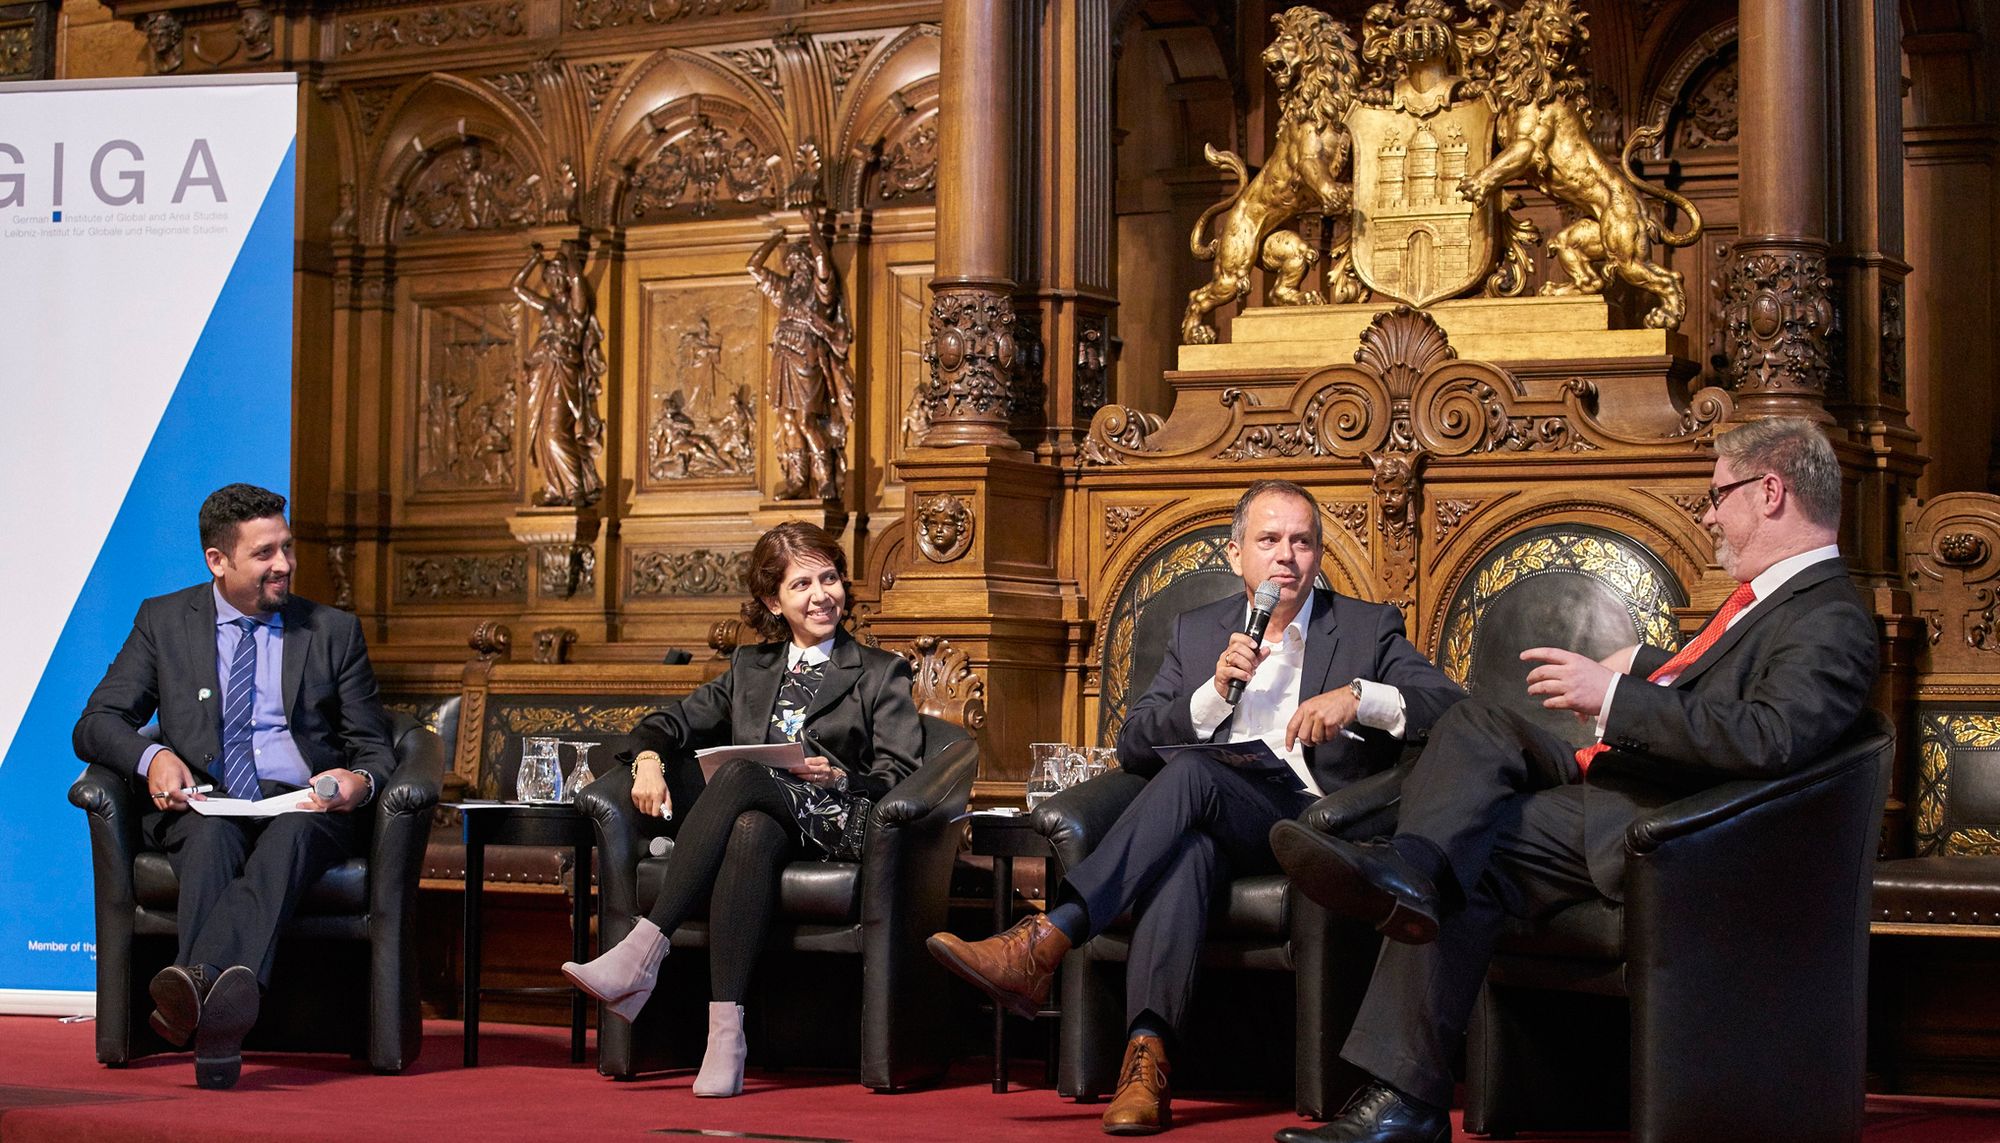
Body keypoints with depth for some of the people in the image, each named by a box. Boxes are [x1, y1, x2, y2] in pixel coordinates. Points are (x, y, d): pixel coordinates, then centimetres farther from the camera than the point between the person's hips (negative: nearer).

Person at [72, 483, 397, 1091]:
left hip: (301, 807, 0)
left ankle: (195, 982, -61)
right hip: (201, 802, 0)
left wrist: (361, 781, -10)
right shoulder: (163, 621, 13)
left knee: (289, 836, -37)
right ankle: (218, 1024, -58)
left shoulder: (334, 631, 15)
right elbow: (96, 724, 9)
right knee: (212, 834, -37)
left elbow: (373, 747, 16)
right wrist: (151, 758, -14)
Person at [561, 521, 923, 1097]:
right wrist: (649, 760, -1)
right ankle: (725, 1027, -48)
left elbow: (899, 777, 7)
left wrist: (840, 778, -13)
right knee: (749, 836, -38)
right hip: (761, 818, 3)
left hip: (836, 825, -3)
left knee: (740, 772, -35)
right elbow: (673, 722, 22)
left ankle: (643, 950, -45)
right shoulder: (750, 667, 28)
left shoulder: (881, 673, 18)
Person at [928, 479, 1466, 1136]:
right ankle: (1146, 1057, -50)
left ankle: (1045, 941, -43)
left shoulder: (1368, 628, 14)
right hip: (1214, 827, 2)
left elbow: (1454, 709, 0)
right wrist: (1214, 691, -5)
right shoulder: (1197, 632, 22)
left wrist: (1358, 697, -17)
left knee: (1190, 773, -32)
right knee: (1185, 844, -37)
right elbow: (1133, 746, 11)